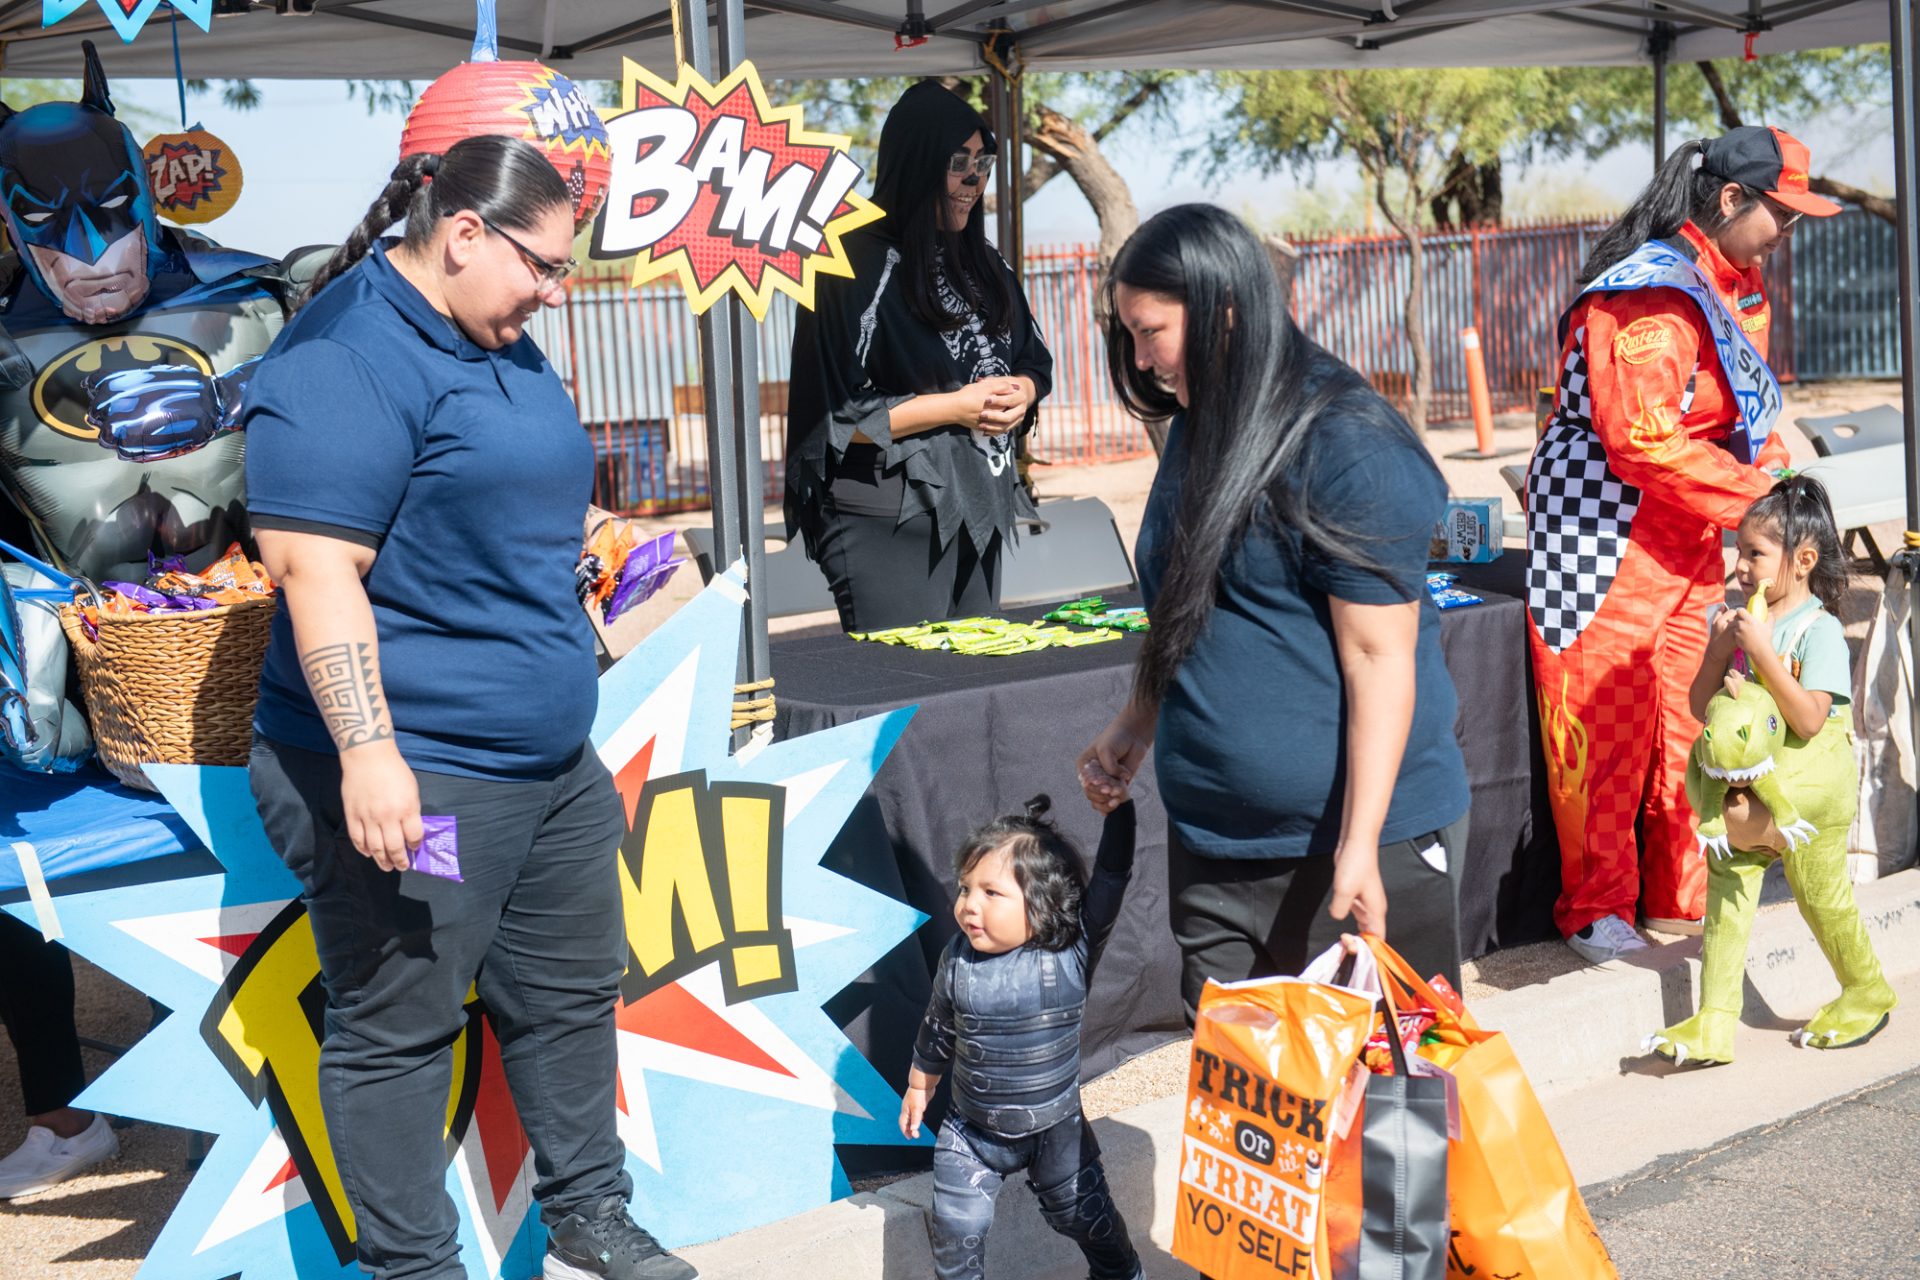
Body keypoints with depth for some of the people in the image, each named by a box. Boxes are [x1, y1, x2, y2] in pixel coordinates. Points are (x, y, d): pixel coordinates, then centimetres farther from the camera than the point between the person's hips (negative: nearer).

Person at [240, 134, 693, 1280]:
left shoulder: (500, 346, 14)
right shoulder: (345, 358, -17)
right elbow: (316, 570, -24)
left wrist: (572, 726, 26)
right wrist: (370, 753, -29)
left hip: (549, 766, 10)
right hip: (410, 778, -10)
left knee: (573, 992, 18)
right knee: (399, 1031, 2)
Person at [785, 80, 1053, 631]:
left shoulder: (980, 264, 13)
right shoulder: (861, 267, -12)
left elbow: (1035, 362, 21)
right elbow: (833, 417, -17)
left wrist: (1020, 391, -3)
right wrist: (956, 406, -18)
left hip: (978, 513, 8)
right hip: (890, 523, -8)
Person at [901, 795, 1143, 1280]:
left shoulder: (1073, 951, -20)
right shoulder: (958, 960, -13)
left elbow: (1111, 878, -29)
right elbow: (938, 1028, 4)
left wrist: (1117, 804, -39)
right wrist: (919, 1086, 17)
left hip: (1056, 1127, -1)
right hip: (972, 1130, 1)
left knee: (1084, 1214, 14)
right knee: (957, 1225, 0)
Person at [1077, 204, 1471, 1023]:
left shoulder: (1348, 448, -16)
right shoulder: (1199, 429, 10)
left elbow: (1378, 656, -19)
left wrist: (1359, 847, -21)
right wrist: (1135, 727, 21)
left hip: (1349, 841, -8)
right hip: (1212, 838, 8)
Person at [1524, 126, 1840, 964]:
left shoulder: (1739, 288, 13)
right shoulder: (1650, 293, -19)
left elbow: (1746, 409, 22)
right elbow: (1643, 437, -25)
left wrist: (1776, 471, 3)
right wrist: (1751, 492, -18)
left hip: (1691, 542, 9)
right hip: (1607, 535, -9)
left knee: (1690, 720, 11)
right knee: (1606, 725, -2)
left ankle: (1681, 900, 22)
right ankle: (1597, 911, 10)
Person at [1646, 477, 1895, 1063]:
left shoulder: (1819, 630, -15)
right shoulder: (1735, 620, 3)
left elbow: (1809, 719, -25)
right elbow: (1700, 707, 3)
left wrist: (1762, 651, -28)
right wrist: (1719, 650, -12)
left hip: (1807, 789, -5)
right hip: (1743, 788, 6)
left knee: (1822, 896, 10)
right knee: (1727, 893, 1)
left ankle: (1867, 993, 35)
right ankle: (1714, 1025, 3)